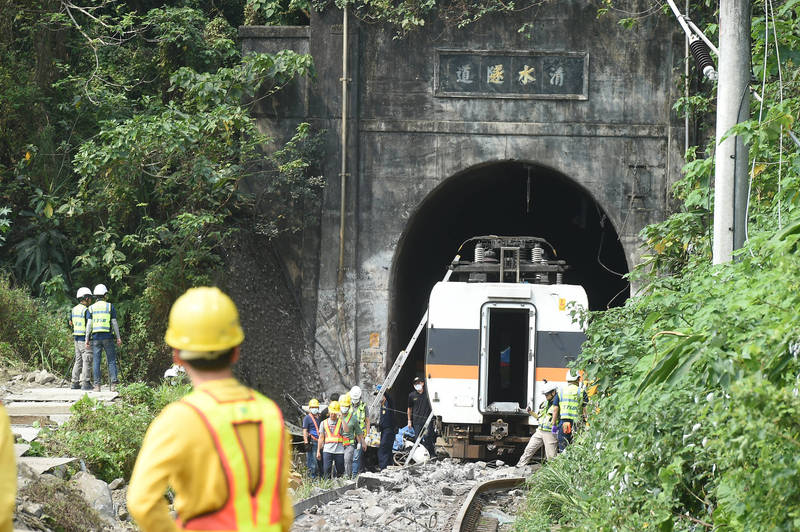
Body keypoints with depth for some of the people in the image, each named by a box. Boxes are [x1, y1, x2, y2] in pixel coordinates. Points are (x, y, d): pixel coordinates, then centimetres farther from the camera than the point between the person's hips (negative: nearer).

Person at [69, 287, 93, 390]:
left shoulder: (73, 309, 10)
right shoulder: (86, 310, -15)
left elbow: (71, 323, 22)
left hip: (76, 338, 8)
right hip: (85, 339, -8)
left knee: (78, 361, 12)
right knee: (87, 361, -6)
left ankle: (75, 383, 11)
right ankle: (86, 383, -9)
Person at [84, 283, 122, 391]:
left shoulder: (91, 308, 6)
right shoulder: (110, 307, 2)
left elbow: (89, 324, 1)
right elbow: (114, 323, 0)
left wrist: (87, 339, 4)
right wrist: (118, 337, 5)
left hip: (95, 337, 1)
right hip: (108, 337, -1)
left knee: (97, 361, 2)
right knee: (111, 360, 2)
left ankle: (97, 385, -1)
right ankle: (114, 383, -6)